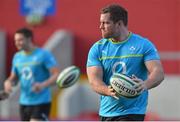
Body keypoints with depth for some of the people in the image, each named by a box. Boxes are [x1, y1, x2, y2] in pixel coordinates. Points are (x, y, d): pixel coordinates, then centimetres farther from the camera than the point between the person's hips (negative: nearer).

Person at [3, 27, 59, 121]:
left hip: (41, 102, -7)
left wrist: (43, 85, -32)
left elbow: (57, 75, -14)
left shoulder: (44, 55, -10)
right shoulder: (17, 57, 9)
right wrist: (8, 82, -7)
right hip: (24, 103, 7)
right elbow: (13, 77, 18)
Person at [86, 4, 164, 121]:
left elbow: (159, 72, -15)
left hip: (132, 113, -4)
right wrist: (108, 91, -30)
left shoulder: (143, 45, -6)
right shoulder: (97, 48, 2)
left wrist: (145, 84, -38)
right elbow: (94, 80, -8)